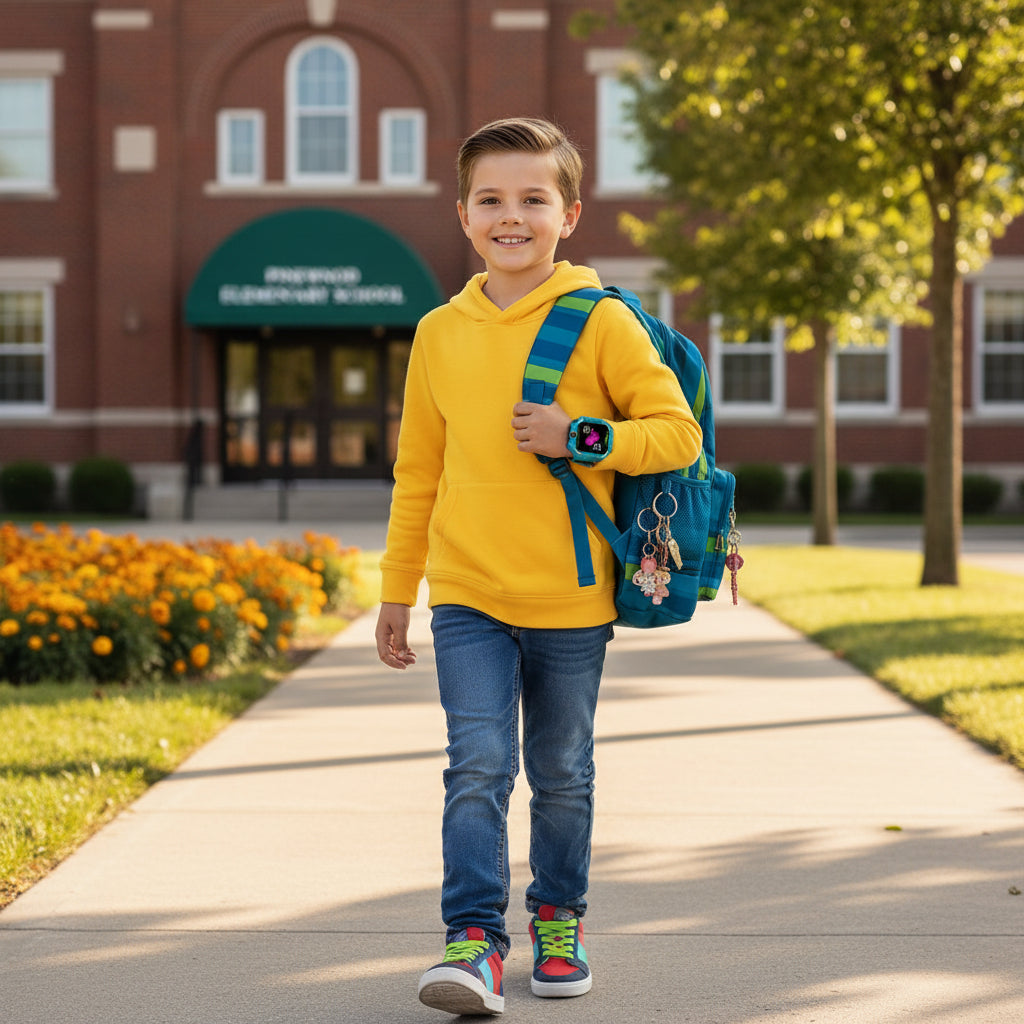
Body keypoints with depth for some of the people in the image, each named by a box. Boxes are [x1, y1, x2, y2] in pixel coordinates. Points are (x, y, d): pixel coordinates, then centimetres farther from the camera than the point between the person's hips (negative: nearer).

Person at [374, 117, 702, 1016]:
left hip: (572, 602, -1)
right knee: (478, 766, -10)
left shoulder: (602, 323, -5)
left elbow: (679, 434, -5)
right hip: (467, 598, 1)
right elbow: (418, 471, 13)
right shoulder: (440, 333, 5)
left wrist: (578, 438, -19)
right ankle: (474, 941, -6)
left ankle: (559, 922, 31)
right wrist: (397, 590, 15)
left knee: (562, 774, 13)